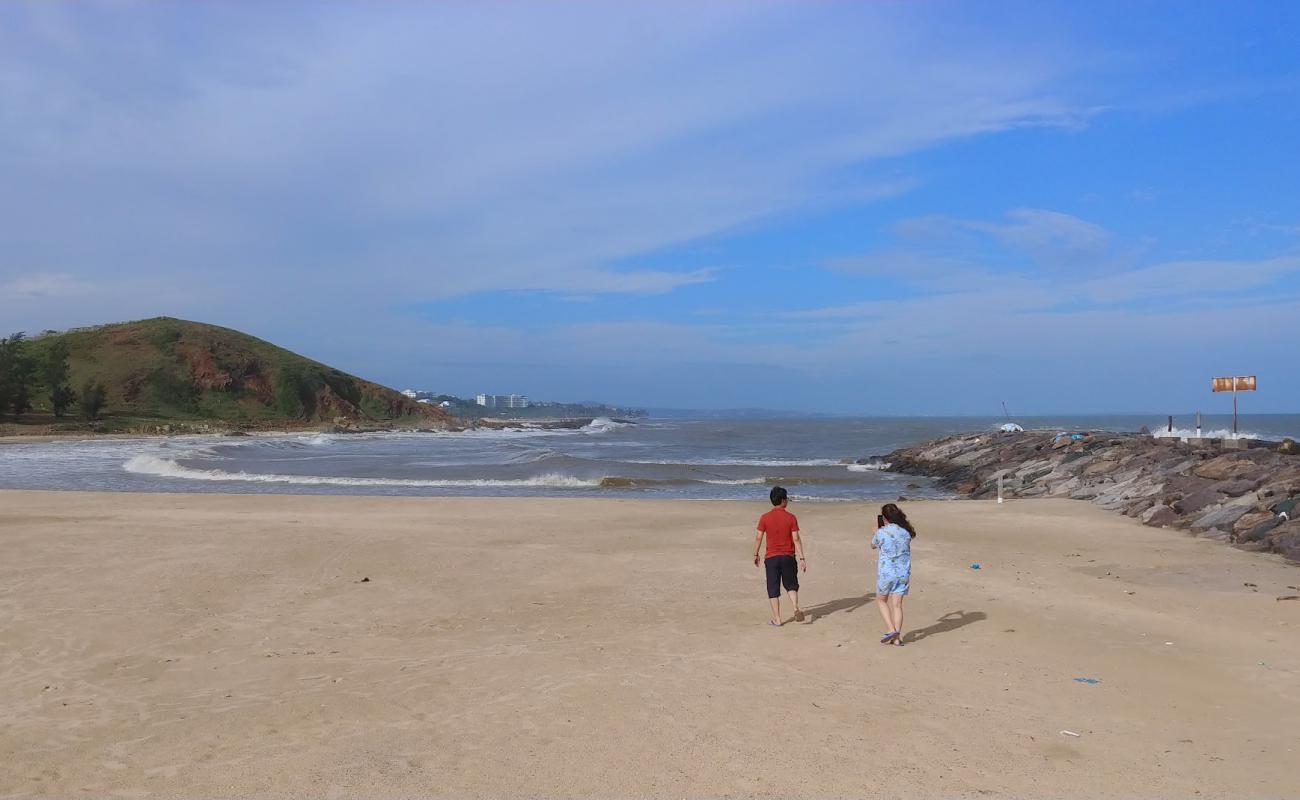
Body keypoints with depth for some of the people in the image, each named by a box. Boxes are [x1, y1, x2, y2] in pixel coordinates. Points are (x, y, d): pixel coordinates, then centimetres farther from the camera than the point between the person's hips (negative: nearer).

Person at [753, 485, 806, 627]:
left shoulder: (765, 518, -4)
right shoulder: (790, 517, -6)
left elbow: (759, 538, -1)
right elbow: (796, 539, -8)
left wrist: (756, 554, 12)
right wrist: (802, 558, -4)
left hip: (771, 558, 0)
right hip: (788, 557, 0)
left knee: (773, 589, 7)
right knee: (791, 585, 19)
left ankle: (776, 619, 8)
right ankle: (796, 608, -2)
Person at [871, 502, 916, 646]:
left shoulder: (881, 532, -13)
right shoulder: (906, 531, -2)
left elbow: (873, 546, 7)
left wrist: (877, 528, 16)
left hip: (886, 572, -3)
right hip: (903, 572, 3)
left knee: (881, 600, 16)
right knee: (897, 604, 8)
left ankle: (891, 630, 1)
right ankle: (897, 638, 5)